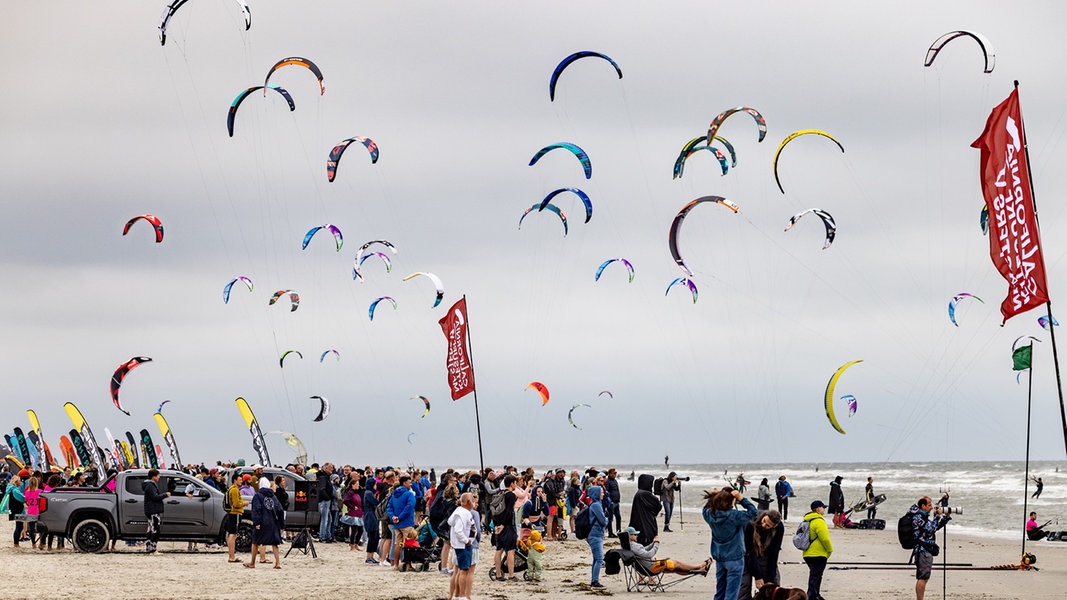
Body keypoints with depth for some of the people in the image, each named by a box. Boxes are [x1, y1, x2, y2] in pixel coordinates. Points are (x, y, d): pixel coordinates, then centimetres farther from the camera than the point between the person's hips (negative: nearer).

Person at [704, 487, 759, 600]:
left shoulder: (710, 514, -8)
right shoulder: (734, 516, -24)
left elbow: (706, 507, 15)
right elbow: (753, 512, -18)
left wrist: (716, 496, 1)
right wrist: (741, 498, -16)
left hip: (719, 558, 6)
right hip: (734, 559, -6)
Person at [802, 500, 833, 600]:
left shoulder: (808, 520, 14)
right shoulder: (819, 521, -16)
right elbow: (825, 538, -20)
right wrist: (830, 550, -3)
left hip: (808, 554, 9)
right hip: (818, 554, -9)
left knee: (814, 576, 20)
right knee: (816, 576, -7)